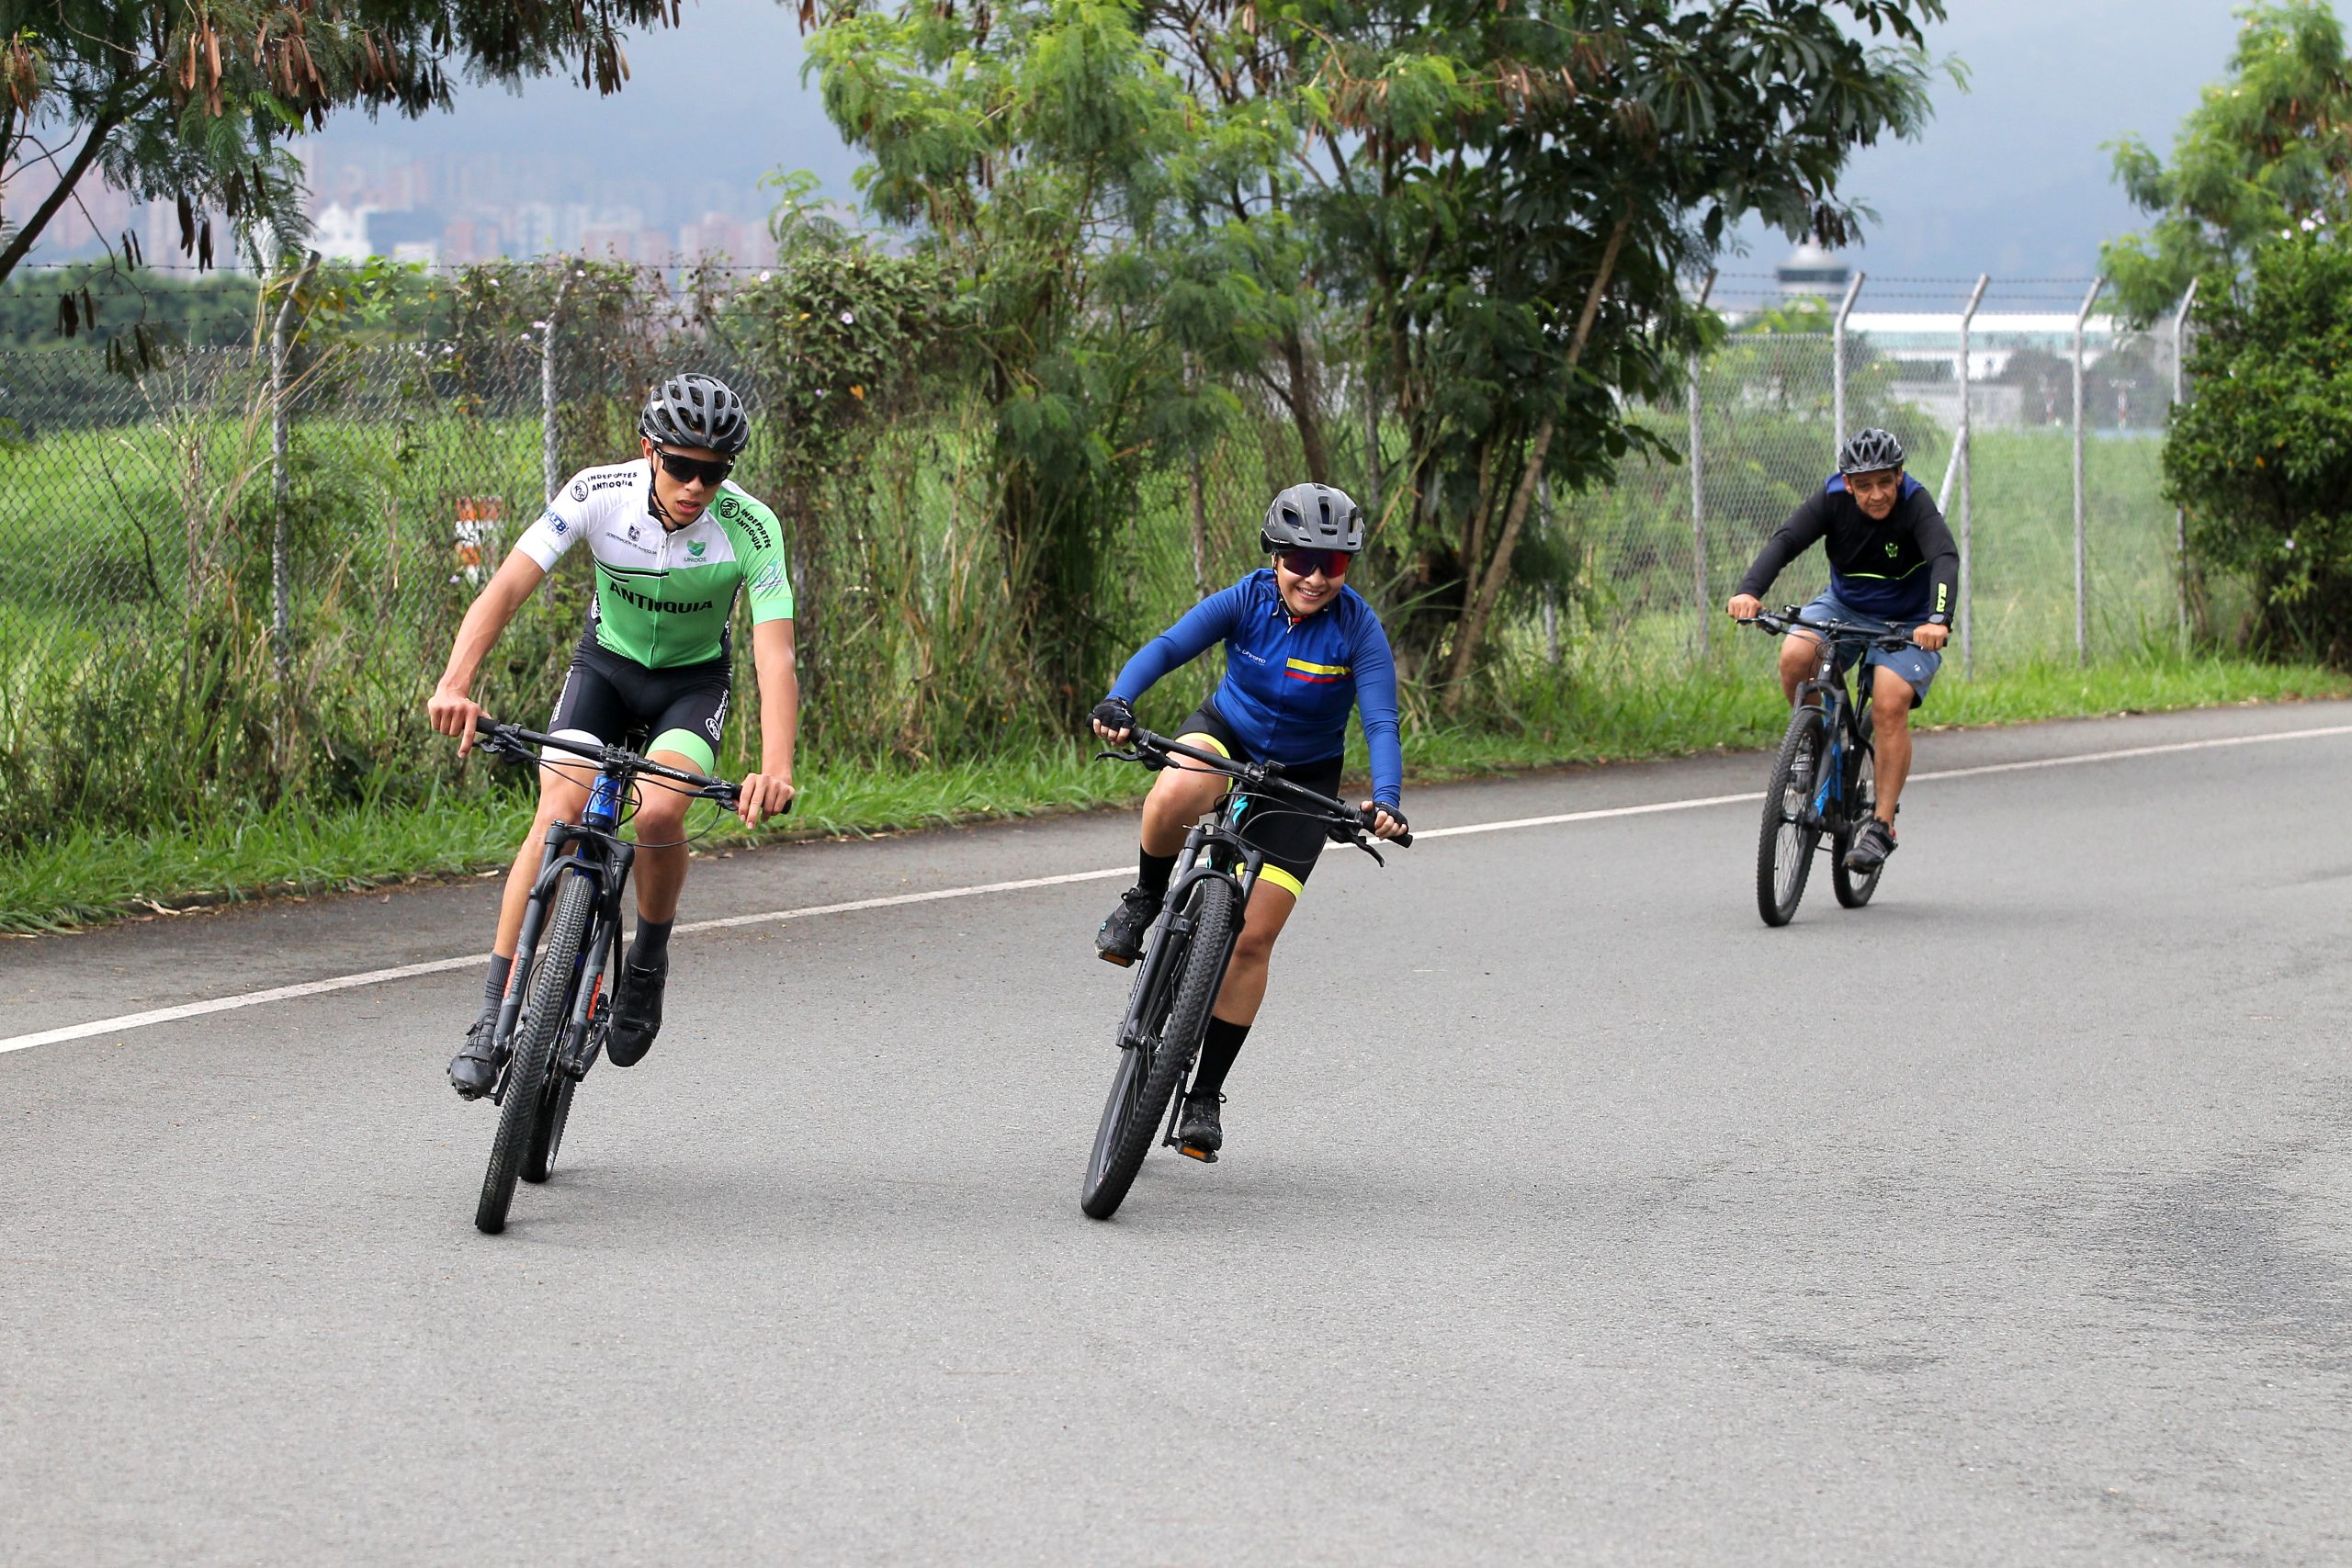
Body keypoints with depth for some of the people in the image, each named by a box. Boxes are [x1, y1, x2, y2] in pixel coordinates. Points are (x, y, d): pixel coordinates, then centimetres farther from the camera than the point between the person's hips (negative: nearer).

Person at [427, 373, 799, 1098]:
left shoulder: (750, 528, -27)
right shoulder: (598, 494, -25)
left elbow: (775, 656, -33)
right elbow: (507, 586, -31)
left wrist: (775, 769, -49)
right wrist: (455, 684, -47)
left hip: (693, 681, -1)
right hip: (606, 663, 1)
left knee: (659, 812, -27)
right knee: (557, 816, -19)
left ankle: (648, 961, 2)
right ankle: (494, 1018, -17)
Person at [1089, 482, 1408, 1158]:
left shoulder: (1358, 629, -21)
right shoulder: (1246, 601, -18)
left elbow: (1381, 722, -28)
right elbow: (1167, 647, -30)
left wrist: (1386, 799, -46)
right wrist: (1118, 702, -49)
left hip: (1302, 779, 0)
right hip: (1226, 735, 0)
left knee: (1253, 938, -8)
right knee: (1175, 796, -39)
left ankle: (1205, 1095, 4)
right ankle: (1146, 900, -8)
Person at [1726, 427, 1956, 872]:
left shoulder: (1915, 505, -25)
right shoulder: (1834, 500, -17)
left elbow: (1946, 559, -39)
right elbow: (1785, 540, -28)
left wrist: (1937, 620, -58)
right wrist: (1748, 590, -47)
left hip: (1907, 624, -3)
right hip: (1844, 608, 3)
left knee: (1890, 704, -25)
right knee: (1795, 656, -26)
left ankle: (1881, 825, -17)